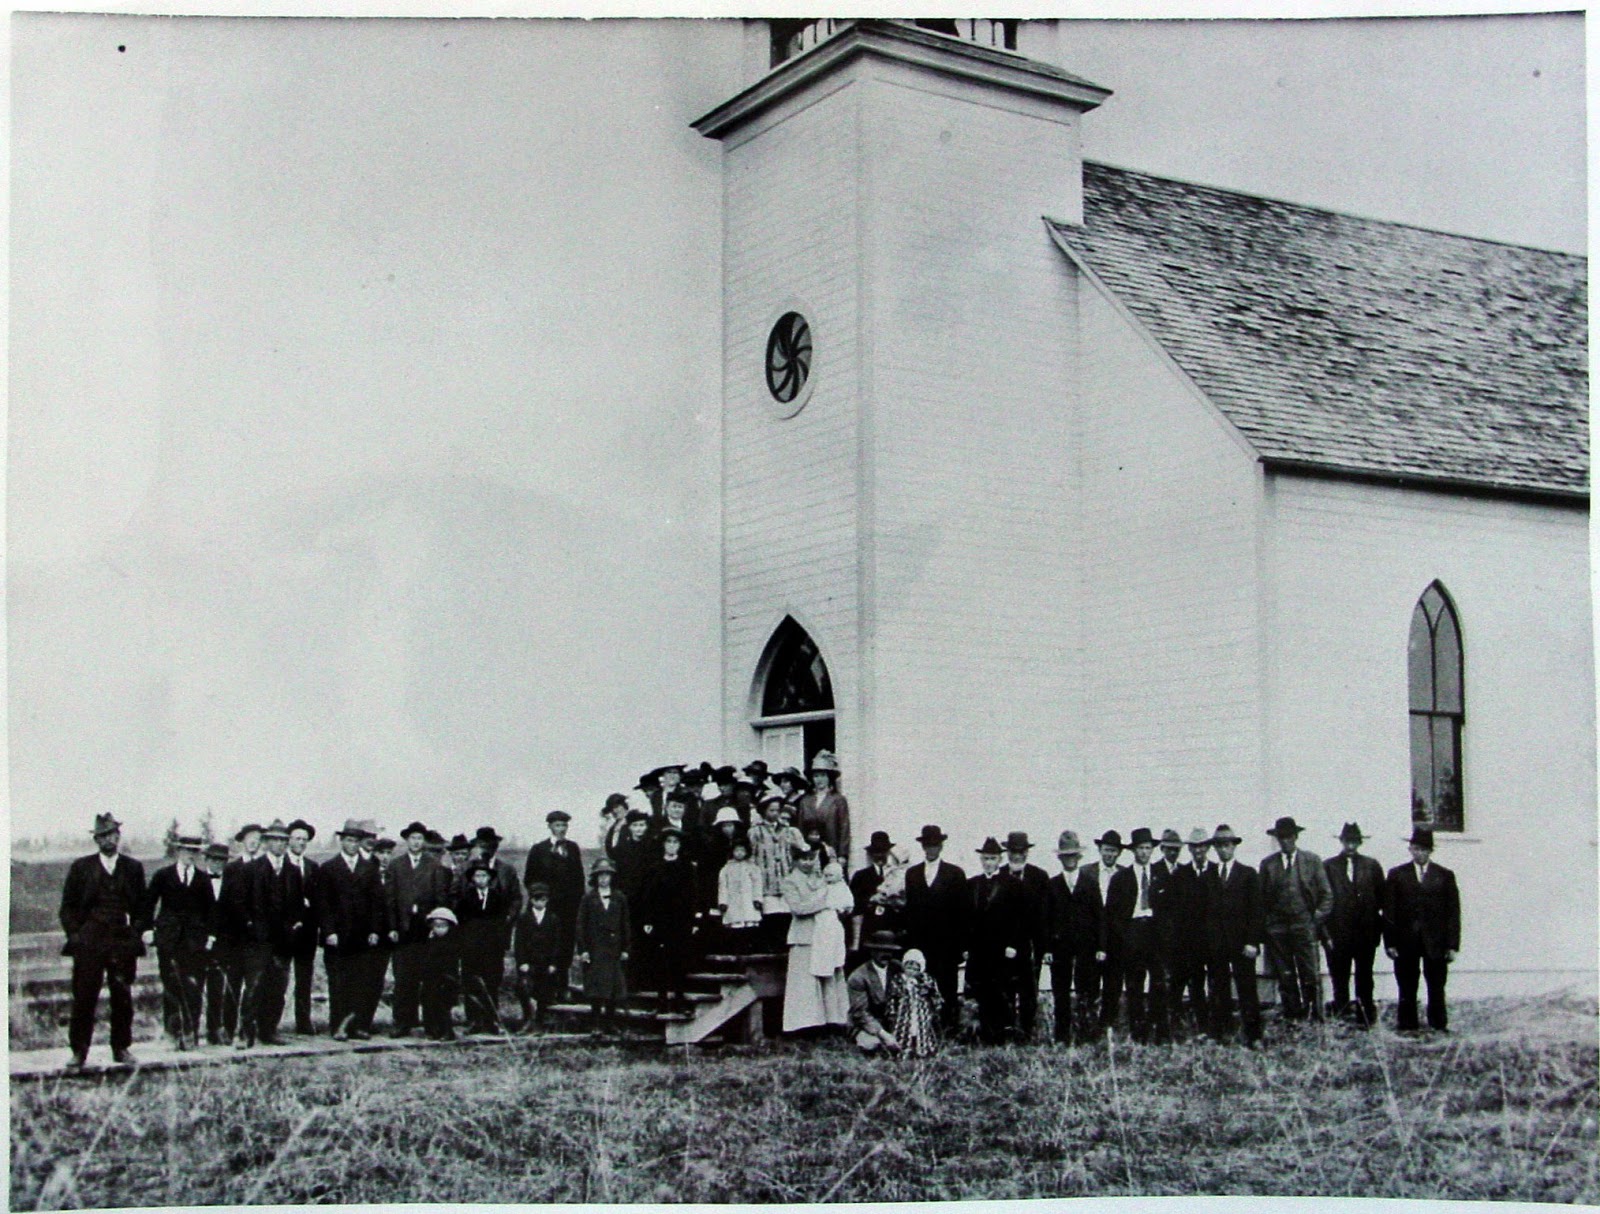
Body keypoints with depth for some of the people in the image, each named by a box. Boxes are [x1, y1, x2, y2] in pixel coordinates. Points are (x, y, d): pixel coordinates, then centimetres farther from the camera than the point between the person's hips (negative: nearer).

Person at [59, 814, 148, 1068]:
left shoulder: (133, 868, 11)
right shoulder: (81, 868, 8)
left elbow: (141, 905, 14)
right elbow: (68, 907, 9)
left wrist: (136, 931, 2)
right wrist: (74, 934, -2)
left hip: (123, 942, 1)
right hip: (88, 942, -1)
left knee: (122, 997, 3)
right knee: (83, 997, -5)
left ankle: (121, 1048, 12)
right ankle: (79, 1051, 1)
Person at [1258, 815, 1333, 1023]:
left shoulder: (1312, 860, 8)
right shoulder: (1268, 864, 11)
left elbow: (1326, 894, 8)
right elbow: (1263, 897, 12)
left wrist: (1318, 918, -2)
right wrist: (1266, 925, 4)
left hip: (1304, 926, -1)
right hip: (1277, 928, 1)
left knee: (1310, 976, -6)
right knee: (1285, 978, 2)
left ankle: (1315, 1018, 1)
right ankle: (1291, 1019, 7)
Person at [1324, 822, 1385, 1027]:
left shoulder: (1372, 866, 8)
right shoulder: (1328, 866, 4)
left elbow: (1382, 900, 7)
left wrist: (1379, 928, -2)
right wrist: (1325, 932, -5)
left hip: (1366, 932, 1)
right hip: (1338, 932, -1)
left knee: (1365, 978, 5)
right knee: (1339, 980, 3)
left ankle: (1365, 1019, 10)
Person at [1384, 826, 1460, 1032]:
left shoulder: (1445, 875, 7)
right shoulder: (1397, 875, 7)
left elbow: (1453, 912, 5)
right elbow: (1388, 912, 4)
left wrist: (1452, 944, -2)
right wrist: (1390, 942, -4)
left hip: (1436, 943, 0)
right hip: (1405, 942, 0)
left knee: (1437, 988, 2)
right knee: (1407, 990, 3)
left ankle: (1439, 1027, 10)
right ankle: (1407, 1027, 9)